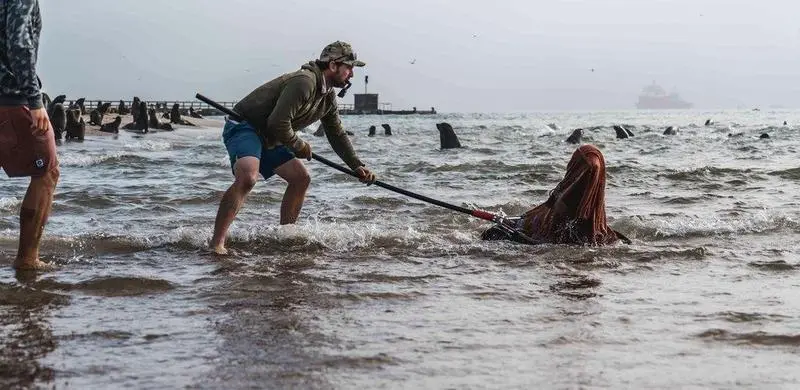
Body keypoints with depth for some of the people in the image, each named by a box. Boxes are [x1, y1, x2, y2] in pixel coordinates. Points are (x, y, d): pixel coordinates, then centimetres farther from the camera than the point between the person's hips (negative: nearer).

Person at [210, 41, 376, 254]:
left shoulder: (328, 97, 9)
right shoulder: (304, 82, -23)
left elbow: (337, 135, 20)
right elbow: (278, 123, -27)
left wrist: (357, 166, 12)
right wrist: (299, 146, -11)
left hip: (268, 138, 11)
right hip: (243, 127, -11)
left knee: (301, 178, 8)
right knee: (247, 177, -32)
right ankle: (216, 244, -32)